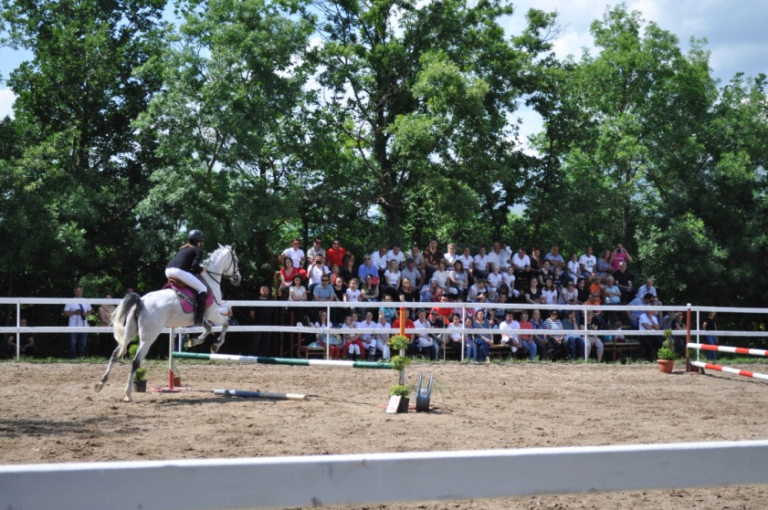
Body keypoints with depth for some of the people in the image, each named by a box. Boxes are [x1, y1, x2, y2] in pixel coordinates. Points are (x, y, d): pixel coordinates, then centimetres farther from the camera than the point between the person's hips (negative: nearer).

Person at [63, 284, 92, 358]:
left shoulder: (86, 301, 13)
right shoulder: (70, 302, 2)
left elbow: (89, 311, 18)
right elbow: (65, 313, 0)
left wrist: (86, 314, -5)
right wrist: (74, 312, -16)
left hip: (84, 326, 3)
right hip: (73, 326, -3)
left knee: (82, 344, 5)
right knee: (73, 344, -6)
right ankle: (72, 359, -4)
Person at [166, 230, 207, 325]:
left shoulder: (183, 249, 31)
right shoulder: (198, 250, 9)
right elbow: (195, 266, -6)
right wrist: (202, 269, 14)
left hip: (168, 271, 8)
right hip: (179, 271, -8)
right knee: (202, 289, 0)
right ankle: (199, 319, -13)